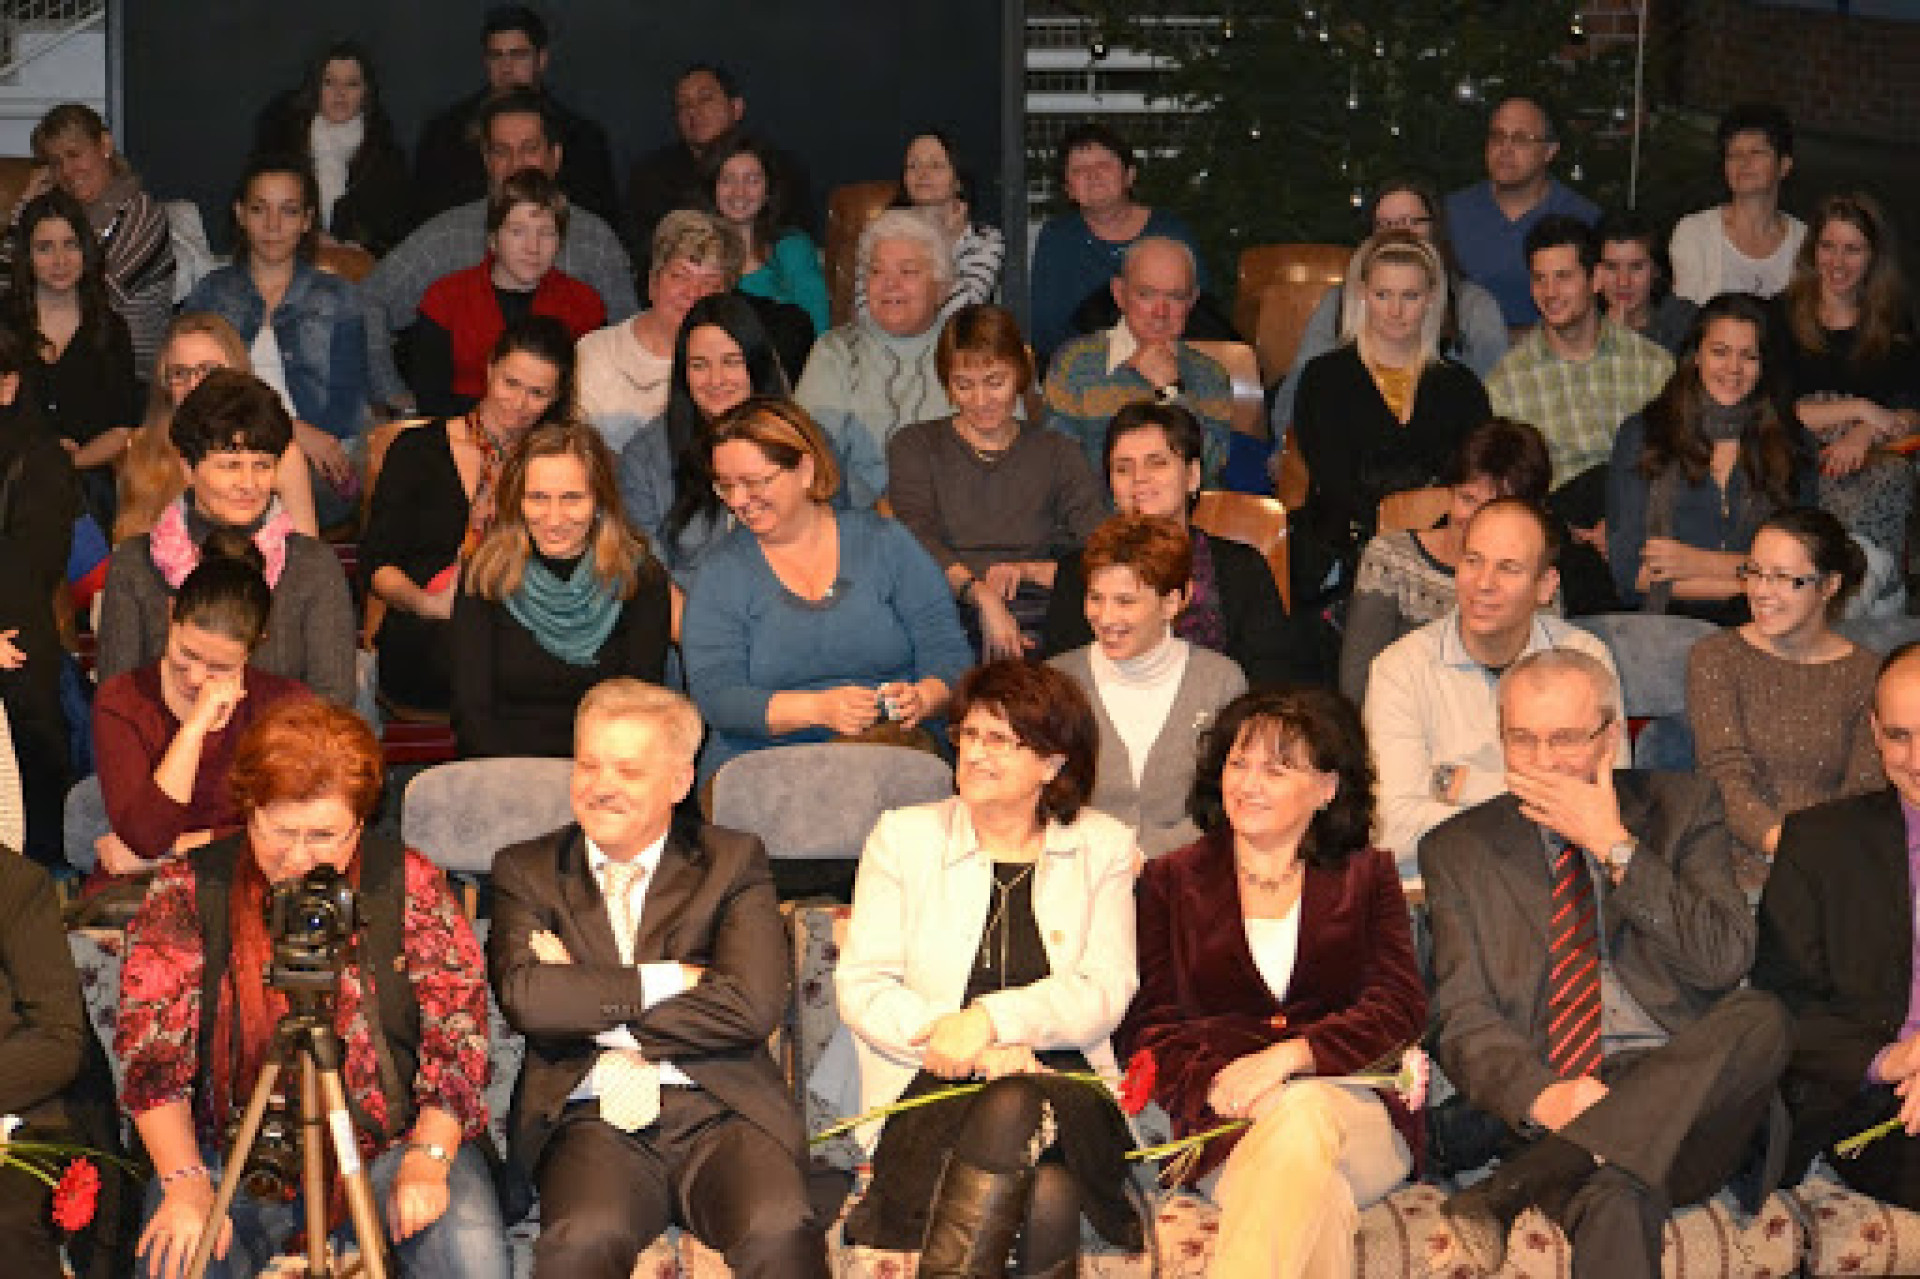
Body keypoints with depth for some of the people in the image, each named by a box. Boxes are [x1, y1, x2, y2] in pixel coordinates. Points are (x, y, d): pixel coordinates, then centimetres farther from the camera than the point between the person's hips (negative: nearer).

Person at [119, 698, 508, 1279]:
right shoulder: (186, 892, 0)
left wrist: (426, 1160, -14)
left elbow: (458, 1036, 0)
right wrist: (186, 1182, -16)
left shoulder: (408, 883, 1)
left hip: (393, 1140, 0)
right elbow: (152, 1054, -3)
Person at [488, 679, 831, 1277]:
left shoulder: (733, 862, 13)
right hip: (591, 1120, 0)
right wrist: (670, 980, -4)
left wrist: (590, 1009, -2)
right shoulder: (525, 871, 14)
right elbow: (524, 999, -5)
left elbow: (753, 1006, -4)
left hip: (718, 1112, 0)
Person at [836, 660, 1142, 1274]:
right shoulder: (903, 835, 13)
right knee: (1009, 1109, -35)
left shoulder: (1104, 847, 14)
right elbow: (859, 986, 3)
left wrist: (991, 1018, -17)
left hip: (1070, 1085, 1)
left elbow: (1105, 993, 0)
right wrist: (967, 1045, -13)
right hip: (933, 1088, 0)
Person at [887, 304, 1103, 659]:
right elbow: (920, 539, -4)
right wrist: (980, 593, -22)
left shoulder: (1057, 454, 20)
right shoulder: (914, 447, 16)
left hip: (1037, 630, 0)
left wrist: (1029, 570, -11)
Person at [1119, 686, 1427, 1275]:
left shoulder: (1367, 876, 19)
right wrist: (1217, 1084, -12)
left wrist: (1290, 1056, -14)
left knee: (1305, 1113, -38)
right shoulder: (1171, 880, 20)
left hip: (1353, 1106, 1)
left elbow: (1400, 1008, 4)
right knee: (1319, 1204, -36)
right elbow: (1151, 1025, 11)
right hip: (1226, 1124, 0)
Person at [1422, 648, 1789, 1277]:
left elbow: (1725, 960, -1)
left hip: (1687, 1093, 4)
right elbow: (1462, 1017, 4)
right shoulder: (1459, 849, 13)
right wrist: (1539, 1095, -18)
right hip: (1554, 1112, -4)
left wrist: (1615, 847, -7)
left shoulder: (1680, 806, 13)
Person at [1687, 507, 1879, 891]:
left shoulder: (1866, 672, 10)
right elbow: (1727, 776, -4)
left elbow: (1863, 790, 3)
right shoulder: (1715, 658, 7)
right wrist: (1783, 841, -23)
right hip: (1740, 869, -1)